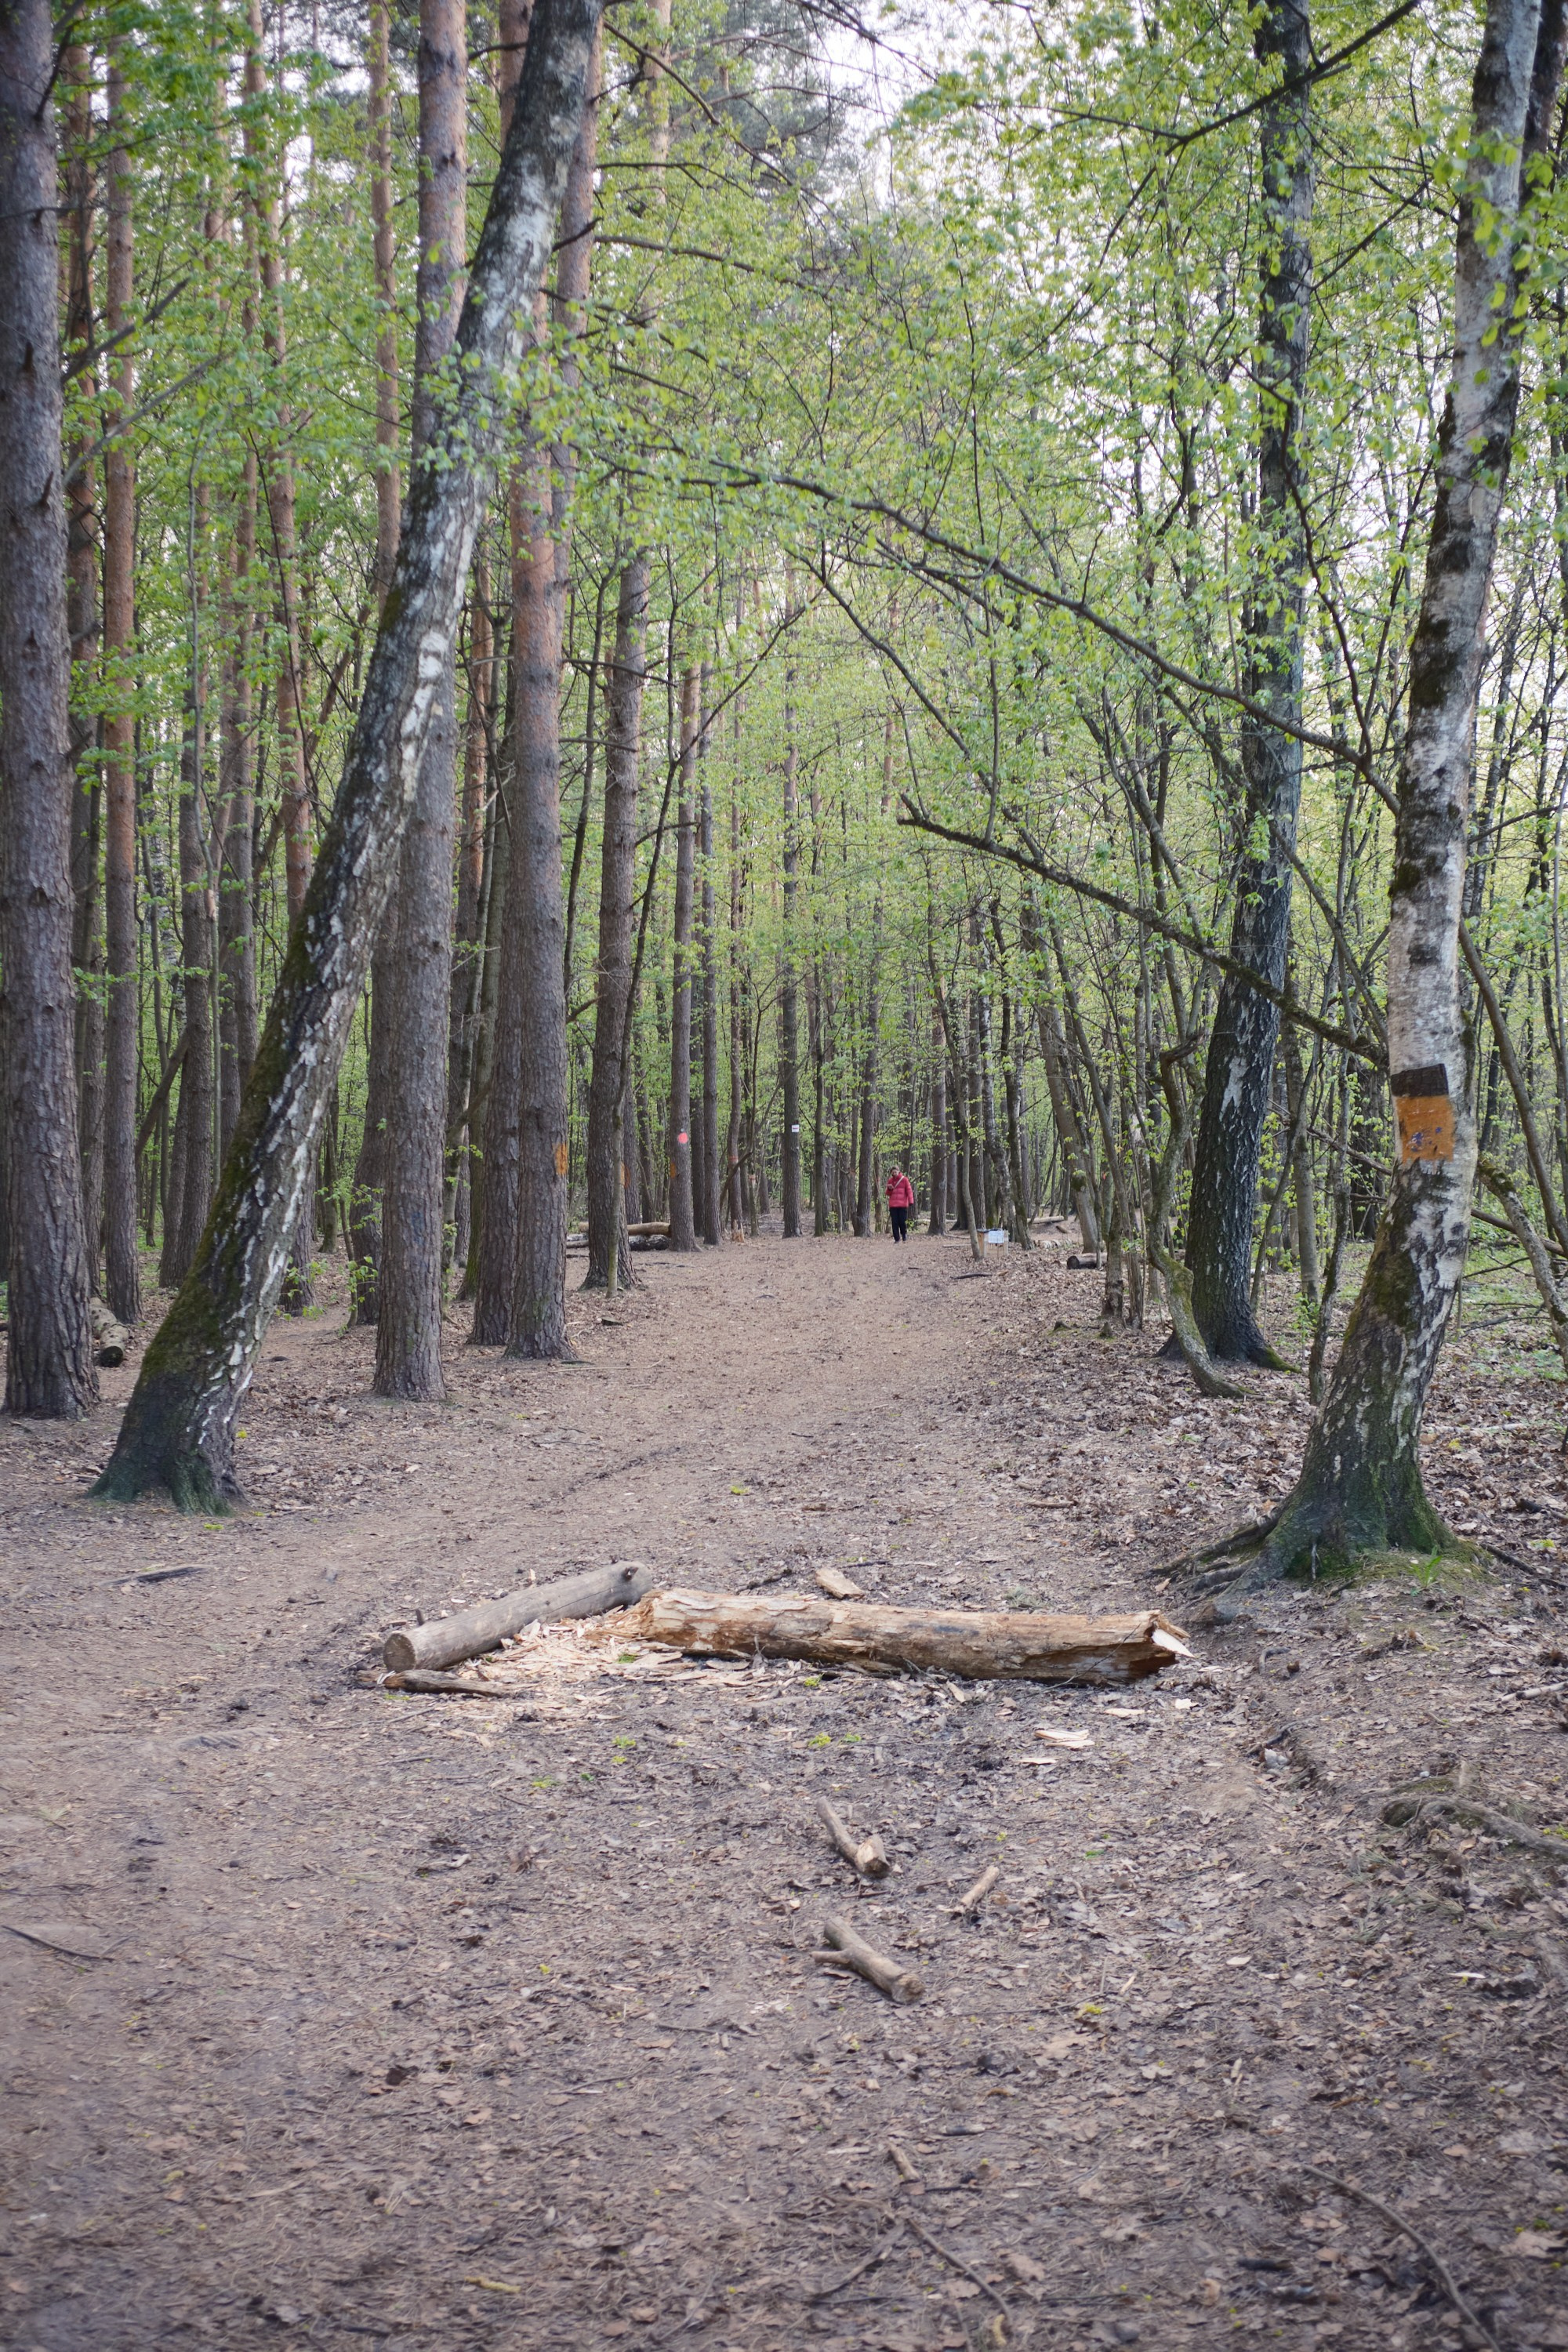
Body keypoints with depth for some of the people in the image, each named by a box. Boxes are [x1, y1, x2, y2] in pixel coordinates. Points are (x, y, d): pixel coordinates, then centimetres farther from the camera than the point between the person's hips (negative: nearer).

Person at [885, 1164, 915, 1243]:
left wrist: (911, 1201, -11)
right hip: (893, 1205, 3)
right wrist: (889, 1189, -6)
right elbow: (888, 1194, 16)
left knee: (902, 1221, -4)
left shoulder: (904, 1179, 1)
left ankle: (904, 1235, 20)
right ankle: (897, 1238, 6)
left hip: (903, 1205, -3)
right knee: (895, 1222, 0)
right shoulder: (890, 1181, 11)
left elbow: (909, 1190, -2)